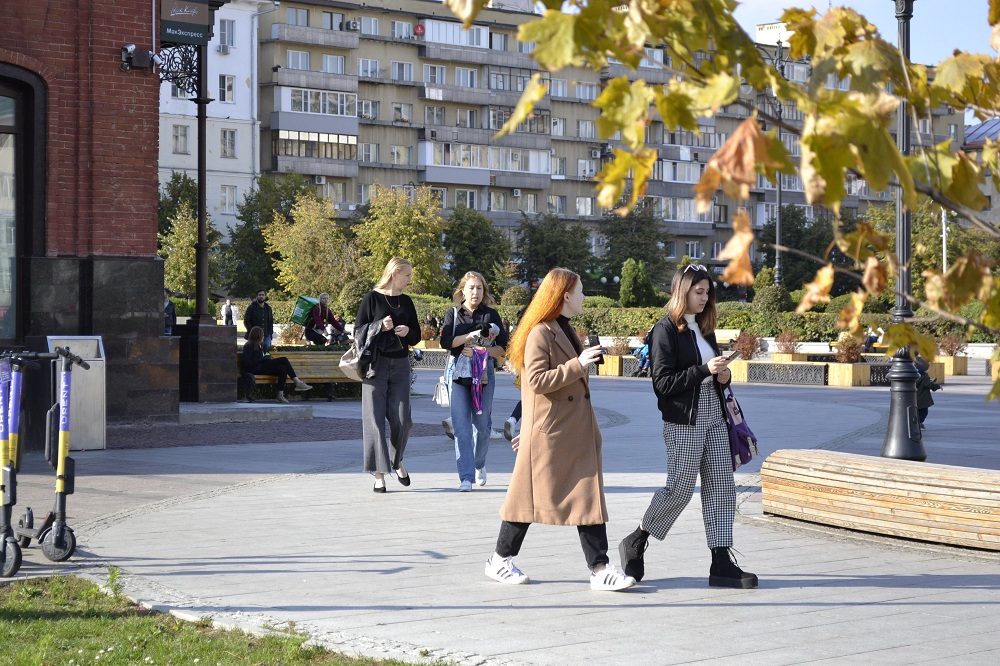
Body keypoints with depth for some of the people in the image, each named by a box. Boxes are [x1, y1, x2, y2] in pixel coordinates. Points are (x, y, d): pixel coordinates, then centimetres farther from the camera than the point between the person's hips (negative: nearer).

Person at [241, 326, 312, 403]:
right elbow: (247, 363, -10)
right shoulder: (249, 346, 2)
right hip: (256, 370, -8)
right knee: (283, 360, -23)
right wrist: (262, 359, -14)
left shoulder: (262, 346, 27)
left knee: (282, 368, -24)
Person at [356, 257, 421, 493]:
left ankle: (397, 461, 25)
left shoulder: (406, 302, 11)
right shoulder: (372, 298, -2)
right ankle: (379, 473, 0)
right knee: (375, 419, -4)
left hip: (400, 365, 4)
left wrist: (408, 332, -6)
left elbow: (417, 336, 15)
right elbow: (358, 332, -4)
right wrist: (380, 326, -19)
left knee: (402, 420, -1)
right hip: (376, 365, -4)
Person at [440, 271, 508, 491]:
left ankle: (479, 464, 31)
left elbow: (502, 348, 3)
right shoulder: (453, 314, 10)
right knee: (461, 425, -9)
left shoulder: (491, 315, 8)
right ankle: (466, 477, -8)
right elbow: (446, 342, -4)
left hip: (485, 373, 1)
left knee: (483, 423, 4)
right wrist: (473, 335, -14)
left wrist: (478, 351, -11)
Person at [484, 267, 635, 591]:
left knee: (589, 496, 1)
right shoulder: (540, 333, -12)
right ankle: (500, 559, 16)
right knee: (531, 493, 2)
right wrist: (577, 365, -22)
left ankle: (600, 568, 0)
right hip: (548, 431, -8)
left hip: (578, 430, 8)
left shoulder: (567, 331, 18)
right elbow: (537, 380, -20)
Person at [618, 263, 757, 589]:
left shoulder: (704, 329, 15)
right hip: (683, 422, -7)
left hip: (713, 419, 7)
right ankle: (635, 543, 17)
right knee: (680, 488, -3)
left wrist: (723, 376, 2)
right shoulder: (665, 330, -8)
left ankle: (721, 563, 3)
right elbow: (663, 383, -15)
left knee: (721, 486, 1)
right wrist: (705, 370, -21)